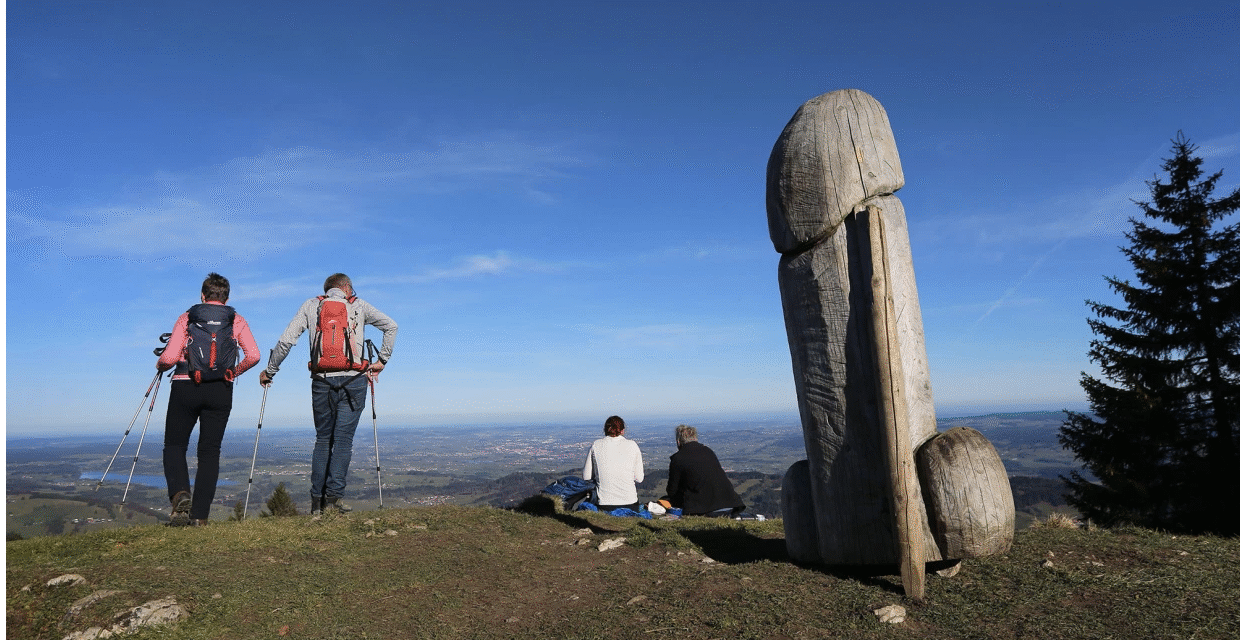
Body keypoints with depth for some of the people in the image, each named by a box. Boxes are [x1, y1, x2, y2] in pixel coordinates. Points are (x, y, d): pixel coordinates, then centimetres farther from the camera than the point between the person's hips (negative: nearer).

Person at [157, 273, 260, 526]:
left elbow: (169, 357, -5)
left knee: (174, 445, 13)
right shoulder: (237, 321, 7)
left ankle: (180, 494, -11)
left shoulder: (187, 318, 5)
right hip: (221, 391, 1)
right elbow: (253, 356, -6)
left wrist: (159, 365, 18)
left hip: (185, 387, -1)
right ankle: (200, 515, 5)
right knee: (210, 451, 8)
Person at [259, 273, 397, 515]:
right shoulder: (359, 305, 13)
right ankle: (334, 495, -8)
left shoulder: (310, 305, 14)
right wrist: (382, 360, 11)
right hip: (353, 379, -2)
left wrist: (269, 371, 16)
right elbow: (391, 326, 8)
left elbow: (286, 340, 7)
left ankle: (317, 499, 11)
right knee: (343, 439, 0)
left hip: (321, 381, 2)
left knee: (323, 439, 14)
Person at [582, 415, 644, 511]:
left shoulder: (596, 445, 2)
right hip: (629, 503, -1)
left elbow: (586, 476, 6)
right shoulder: (632, 445, 1)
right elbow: (639, 478, 4)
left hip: (604, 504, 1)